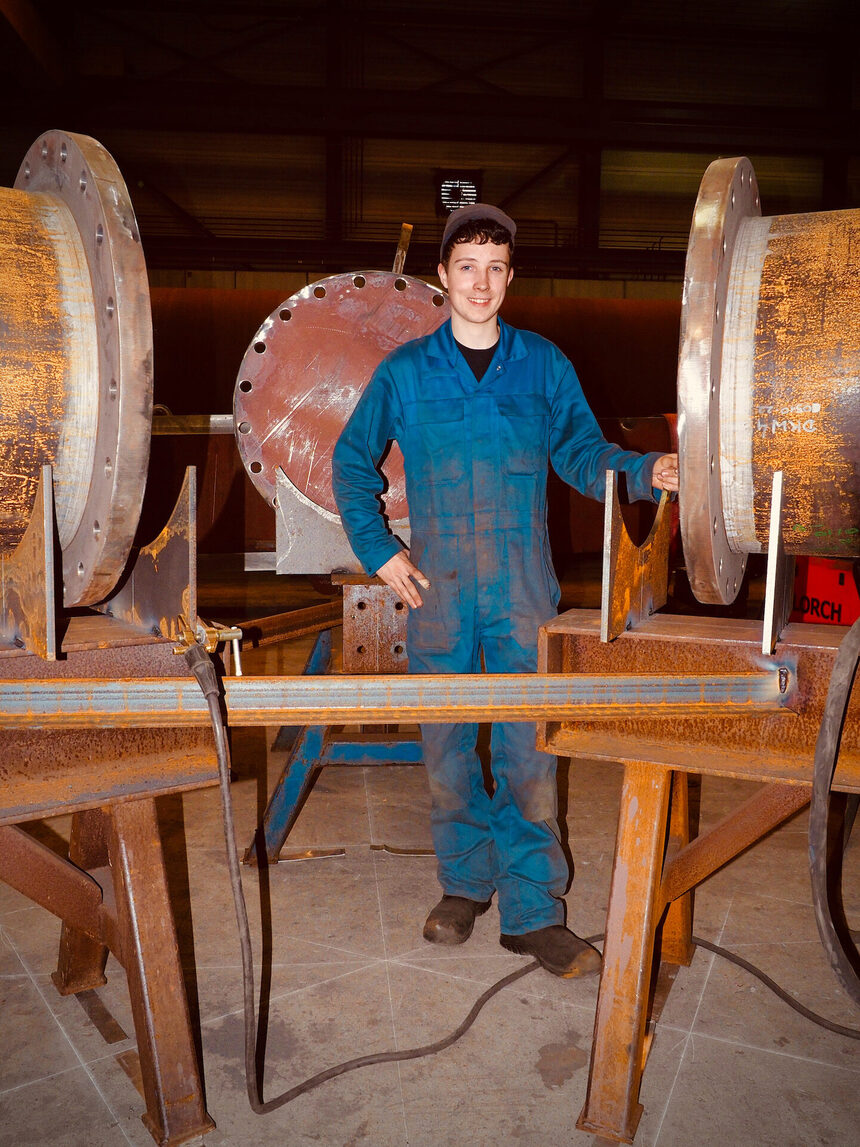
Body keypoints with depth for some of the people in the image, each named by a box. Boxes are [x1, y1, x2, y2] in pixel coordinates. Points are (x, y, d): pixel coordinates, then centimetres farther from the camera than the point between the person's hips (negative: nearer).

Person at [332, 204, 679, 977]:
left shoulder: (543, 365, 6)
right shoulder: (406, 371, 5)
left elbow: (581, 453, 6)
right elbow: (352, 462, 12)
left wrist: (645, 472, -14)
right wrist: (376, 550, 2)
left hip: (523, 587, 0)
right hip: (438, 587, 1)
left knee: (529, 746, 0)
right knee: (446, 741, 9)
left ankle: (534, 911, 10)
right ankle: (466, 882, 27)